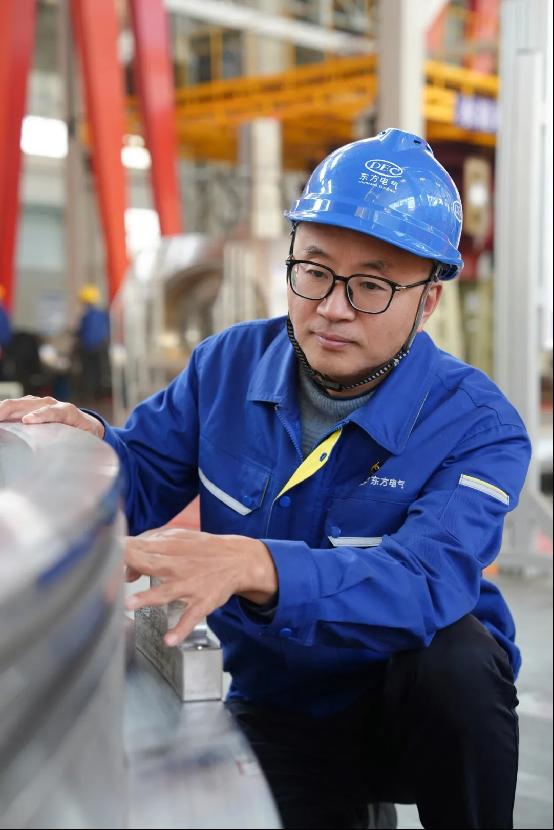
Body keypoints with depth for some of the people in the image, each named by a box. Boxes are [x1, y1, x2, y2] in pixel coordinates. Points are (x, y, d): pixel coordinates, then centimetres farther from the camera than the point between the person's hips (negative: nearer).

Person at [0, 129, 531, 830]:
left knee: (457, 653, -35)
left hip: (423, 702, -1)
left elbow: (427, 582, -34)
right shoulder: (230, 365, -2)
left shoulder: (477, 426, -18)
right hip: (276, 705, 2)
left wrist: (253, 566, -51)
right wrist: (92, 446, -20)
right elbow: (142, 484, 5)